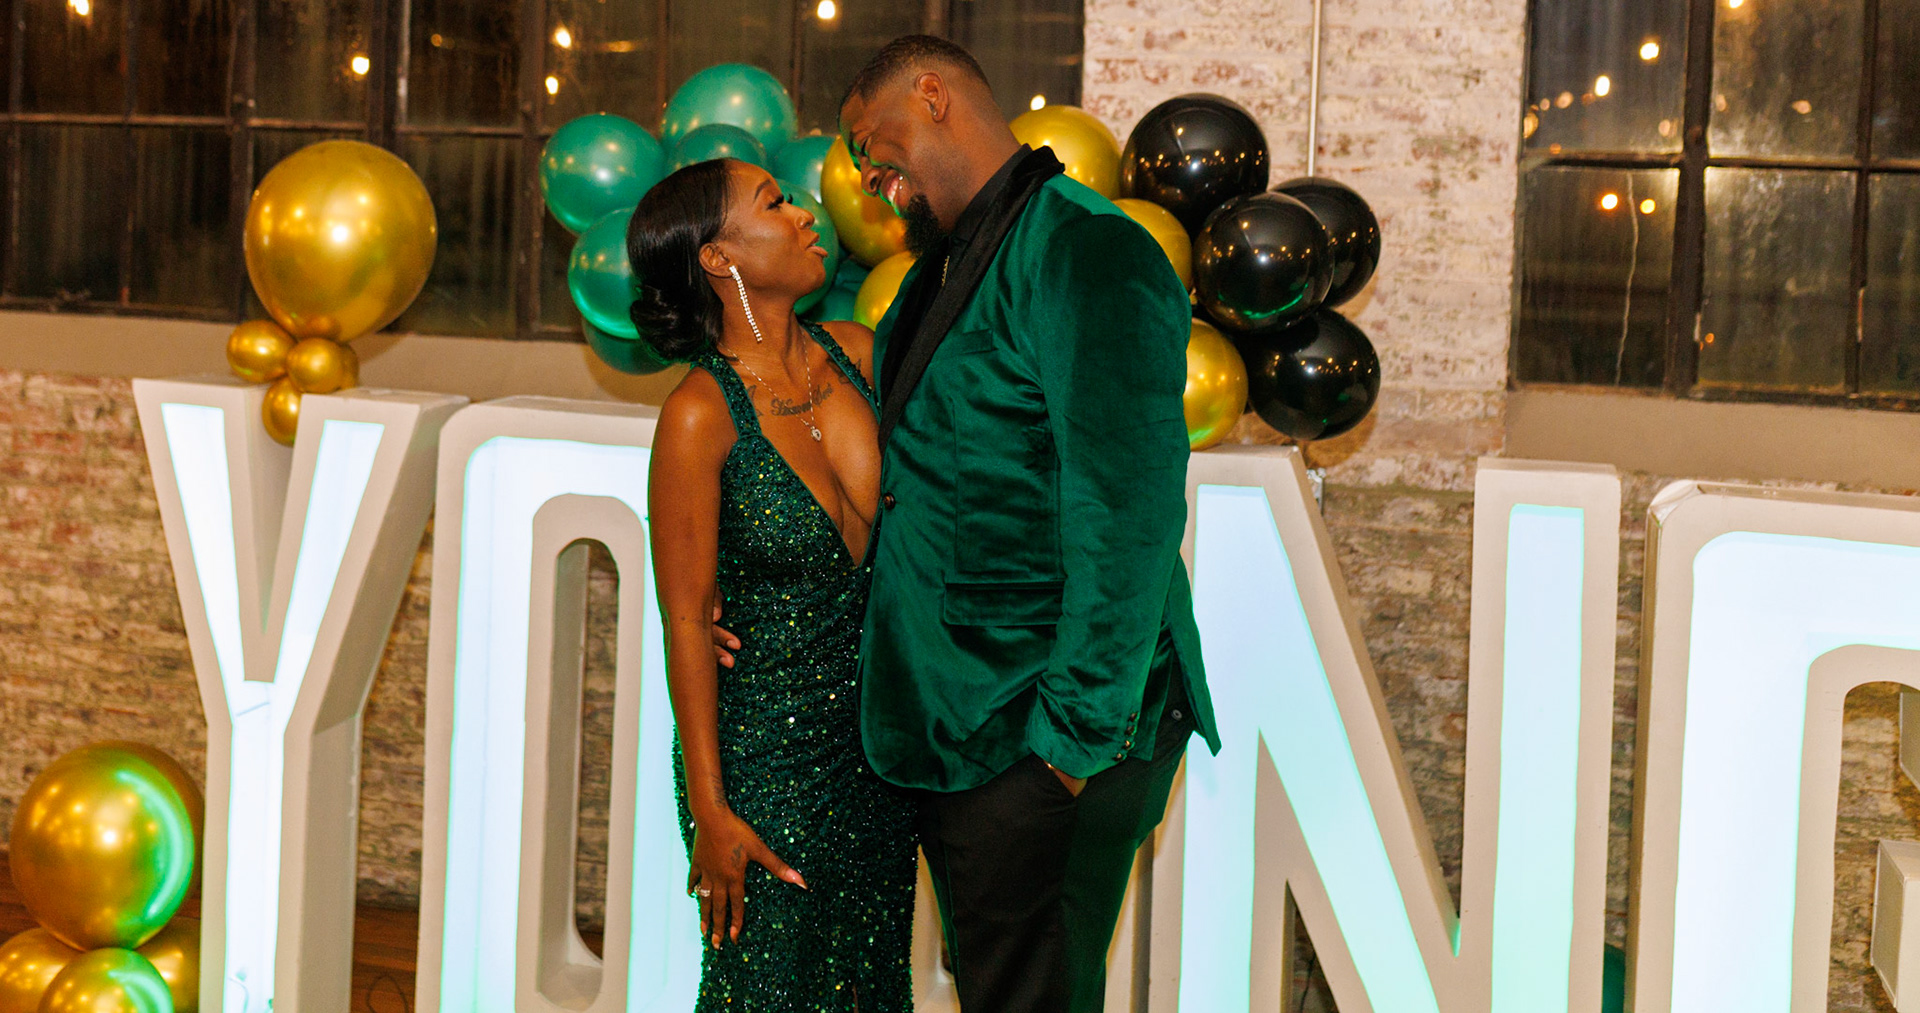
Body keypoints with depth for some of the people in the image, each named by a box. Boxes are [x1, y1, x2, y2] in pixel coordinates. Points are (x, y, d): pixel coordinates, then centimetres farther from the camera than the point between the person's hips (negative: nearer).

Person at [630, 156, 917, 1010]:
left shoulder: (857, 354, -1)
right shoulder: (702, 413, -17)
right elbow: (687, 621, -13)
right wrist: (710, 810, -13)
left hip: (880, 741, 6)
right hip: (767, 746, -6)